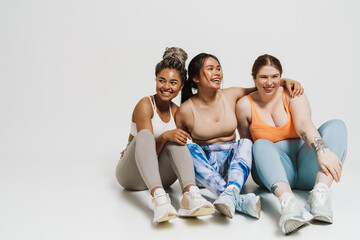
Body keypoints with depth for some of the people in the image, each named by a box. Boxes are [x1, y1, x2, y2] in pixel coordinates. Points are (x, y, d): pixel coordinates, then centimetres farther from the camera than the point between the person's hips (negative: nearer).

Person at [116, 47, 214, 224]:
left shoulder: (175, 110, 7)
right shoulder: (145, 105, -10)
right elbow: (146, 143, -18)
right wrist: (164, 136, -36)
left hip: (159, 175, 4)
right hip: (132, 174, -4)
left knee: (175, 139, -25)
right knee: (145, 134, -34)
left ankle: (190, 194, -47)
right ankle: (158, 197, -55)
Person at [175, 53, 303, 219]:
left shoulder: (230, 95, 4)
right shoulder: (185, 111, -4)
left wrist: (284, 81, 0)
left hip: (230, 164, 2)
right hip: (203, 170, -2)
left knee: (245, 143, -27)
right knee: (189, 148, -33)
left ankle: (231, 194, -54)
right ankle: (239, 201, -48)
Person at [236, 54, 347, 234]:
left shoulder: (292, 95, 0)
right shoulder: (245, 105, 2)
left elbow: (304, 124, -19)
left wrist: (322, 149, -38)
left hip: (306, 168, 1)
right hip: (274, 174, -1)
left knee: (336, 125, -18)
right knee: (261, 145, -31)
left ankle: (321, 191, -43)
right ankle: (288, 201, -58)